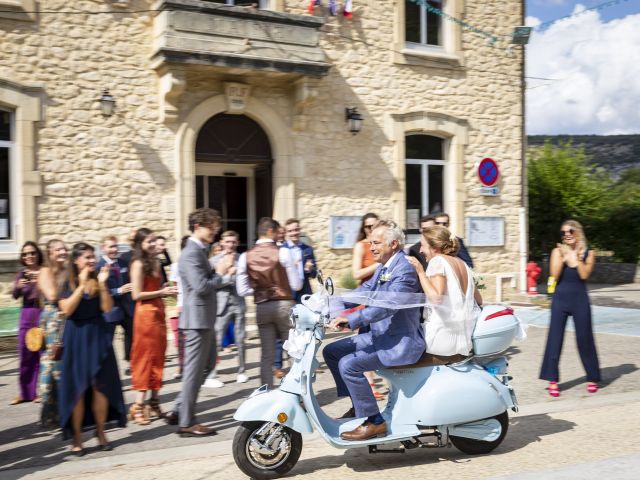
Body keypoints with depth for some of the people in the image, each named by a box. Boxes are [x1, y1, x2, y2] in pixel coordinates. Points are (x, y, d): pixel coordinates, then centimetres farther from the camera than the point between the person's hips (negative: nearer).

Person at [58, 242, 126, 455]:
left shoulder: (98, 281, 6)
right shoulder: (68, 283, -1)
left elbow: (107, 308, -4)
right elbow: (67, 309, -15)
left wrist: (102, 284, -13)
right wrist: (82, 285, -18)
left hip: (98, 336, 2)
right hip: (77, 337, -2)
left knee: (101, 387, 3)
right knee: (78, 389, 0)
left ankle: (101, 433, 17)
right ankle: (76, 439, 9)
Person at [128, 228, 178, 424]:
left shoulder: (155, 262, 14)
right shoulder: (138, 264, -11)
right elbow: (136, 295, -15)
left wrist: (168, 291, 3)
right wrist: (161, 292, -14)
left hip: (158, 312, 8)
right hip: (146, 313, -8)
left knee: (157, 358, 11)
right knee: (145, 358, -5)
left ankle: (154, 402, 19)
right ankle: (139, 405, 0)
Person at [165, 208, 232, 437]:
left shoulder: (201, 251, 14)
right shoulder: (191, 253, -18)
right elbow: (201, 287, -25)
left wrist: (221, 274, 5)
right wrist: (219, 274, -10)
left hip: (205, 319, 10)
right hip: (197, 319, -10)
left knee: (207, 364, 20)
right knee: (194, 370, -1)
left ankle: (178, 410, 25)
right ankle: (186, 423, 10)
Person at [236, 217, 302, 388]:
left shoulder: (246, 257, 0)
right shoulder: (282, 252, -9)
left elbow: (242, 290, -1)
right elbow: (296, 285, -8)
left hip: (262, 307, 3)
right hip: (284, 304, -3)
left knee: (266, 355, 9)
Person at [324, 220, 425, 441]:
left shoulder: (405, 271, -19)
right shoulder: (383, 268, 12)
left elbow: (386, 306, -30)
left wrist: (350, 319, -35)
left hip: (401, 342, -10)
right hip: (381, 335, 10)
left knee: (349, 364, -24)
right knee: (331, 351, 10)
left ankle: (374, 421, -11)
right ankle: (358, 405, 17)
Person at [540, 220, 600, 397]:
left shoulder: (588, 253, 3)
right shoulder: (558, 251, 2)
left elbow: (584, 275, -11)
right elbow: (554, 275, -10)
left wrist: (577, 257, -15)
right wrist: (563, 257, -16)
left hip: (580, 300, 0)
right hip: (560, 299, 0)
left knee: (585, 339, 6)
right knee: (554, 339, -2)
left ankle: (592, 378, 22)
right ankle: (553, 381, 4)